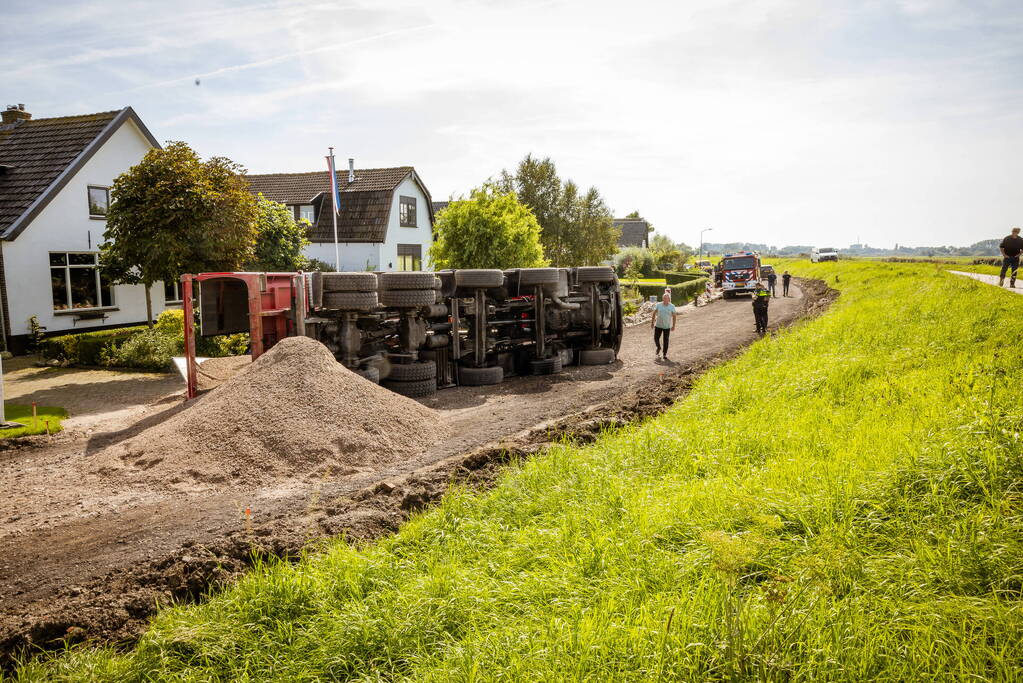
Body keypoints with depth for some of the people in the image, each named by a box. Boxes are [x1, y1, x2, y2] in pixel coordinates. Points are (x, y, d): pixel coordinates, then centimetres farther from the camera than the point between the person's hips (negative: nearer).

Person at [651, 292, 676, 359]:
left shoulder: (672, 306, -5)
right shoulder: (658, 305, -3)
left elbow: (674, 316, -2)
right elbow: (654, 314, 3)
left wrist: (673, 325, -4)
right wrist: (652, 322, 2)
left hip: (667, 326, -1)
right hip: (658, 325, 2)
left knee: (666, 341, 0)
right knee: (656, 338, 8)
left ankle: (665, 354, 12)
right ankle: (658, 349, 37)